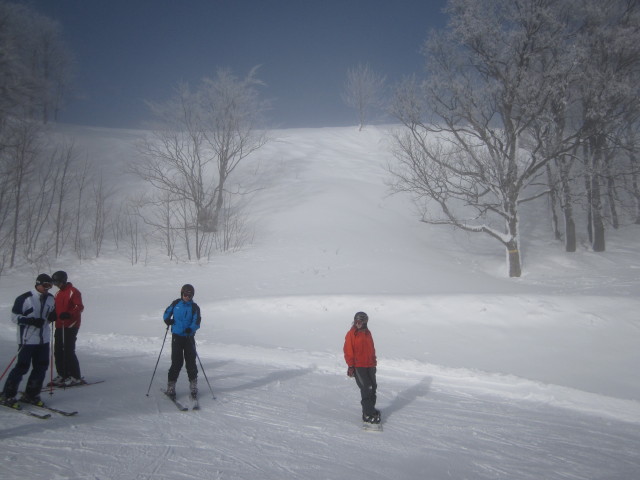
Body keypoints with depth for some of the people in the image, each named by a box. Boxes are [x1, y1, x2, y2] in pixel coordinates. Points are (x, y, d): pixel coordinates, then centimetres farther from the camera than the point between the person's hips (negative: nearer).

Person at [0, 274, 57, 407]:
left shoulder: (50, 299, 8)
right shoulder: (25, 298, -11)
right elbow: (14, 316, -9)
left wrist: (53, 316, -3)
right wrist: (31, 321, -22)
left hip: (44, 340, 6)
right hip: (28, 340, -6)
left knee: (41, 367, 7)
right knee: (22, 367, -5)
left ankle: (30, 394, 21)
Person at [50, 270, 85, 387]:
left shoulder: (73, 291, -9)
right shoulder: (59, 293, 18)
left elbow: (80, 307, -18)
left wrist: (68, 314, -32)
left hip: (71, 326, -9)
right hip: (59, 326, 9)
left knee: (69, 351, -10)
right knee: (58, 351, 10)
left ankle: (75, 377, -3)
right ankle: (62, 375, 20)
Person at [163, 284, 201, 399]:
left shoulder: (194, 307, -2)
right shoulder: (176, 303, 3)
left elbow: (196, 322, -8)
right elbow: (167, 312, 15)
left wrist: (191, 329, -28)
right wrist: (167, 319, -6)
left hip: (189, 337, 0)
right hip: (176, 336, 0)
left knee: (191, 361, 2)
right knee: (176, 362, -3)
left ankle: (193, 387, 16)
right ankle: (171, 387, 10)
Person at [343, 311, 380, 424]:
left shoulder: (367, 333, 11)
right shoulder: (351, 334, -9)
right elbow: (348, 351, -10)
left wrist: (374, 362, 20)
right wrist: (351, 366, -13)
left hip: (369, 365, 7)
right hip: (358, 367, -7)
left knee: (373, 387, 13)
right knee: (366, 388, -12)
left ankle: (370, 409, 29)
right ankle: (368, 415, -7)